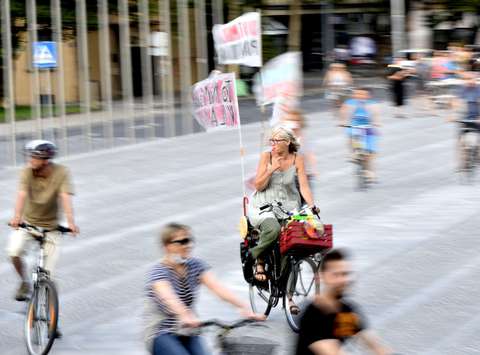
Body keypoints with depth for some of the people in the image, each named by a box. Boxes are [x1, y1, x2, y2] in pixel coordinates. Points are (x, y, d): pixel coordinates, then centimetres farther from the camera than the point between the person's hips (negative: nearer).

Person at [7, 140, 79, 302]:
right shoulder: (27, 172, -17)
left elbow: (65, 197, -29)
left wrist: (70, 221, -45)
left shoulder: (61, 172, -19)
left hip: (50, 225, -1)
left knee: (46, 272, -5)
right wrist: (17, 216, -48)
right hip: (28, 222, 1)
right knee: (14, 252, -22)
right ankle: (25, 282, 6)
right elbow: (22, 194, -30)